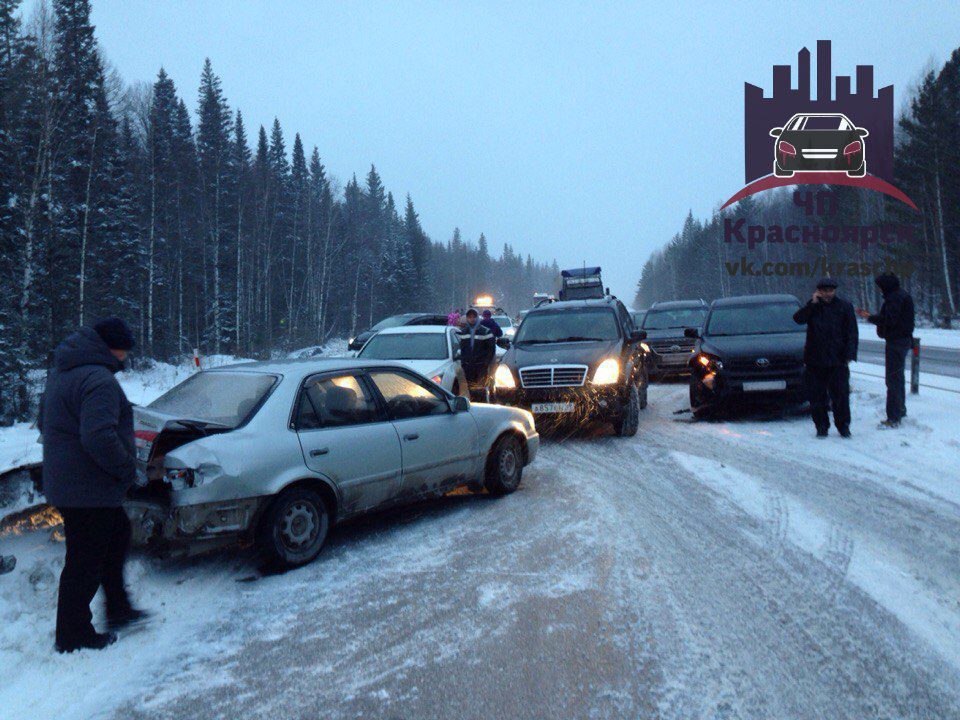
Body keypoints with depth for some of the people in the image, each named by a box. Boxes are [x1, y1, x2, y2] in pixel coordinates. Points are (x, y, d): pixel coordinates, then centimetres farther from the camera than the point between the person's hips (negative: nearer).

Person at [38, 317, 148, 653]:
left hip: (63, 482, 11)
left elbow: (44, 423, 22)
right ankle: (73, 635, 17)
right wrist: (127, 468, -20)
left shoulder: (62, 371, 12)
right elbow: (99, 437, -34)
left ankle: (118, 609, 32)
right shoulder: (98, 380, -23)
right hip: (88, 490, -11)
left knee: (118, 532, 24)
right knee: (85, 562, 3)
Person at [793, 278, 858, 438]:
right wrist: (813, 303, -13)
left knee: (840, 395, 0)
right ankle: (822, 426, 16)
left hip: (837, 360, -1)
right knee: (816, 397, 4)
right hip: (814, 360, 2)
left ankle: (843, 426, 15)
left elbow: (852, 333, 2)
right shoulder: (813, 307, 9)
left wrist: (850, 355, -7)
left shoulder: (845, 307, 4)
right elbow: (798, 318, -8)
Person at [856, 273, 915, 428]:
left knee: (893, 379, -11)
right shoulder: (901, 295, 16)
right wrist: (870, 316, 14)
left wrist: (869, 317, -15)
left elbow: (889, 320, -24)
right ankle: (901, 411, 34)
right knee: (898, 377, 21)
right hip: (903, 340, 11)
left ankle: (893, 418, -11)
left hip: (896, 342, -11)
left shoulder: (895, 297, -17)